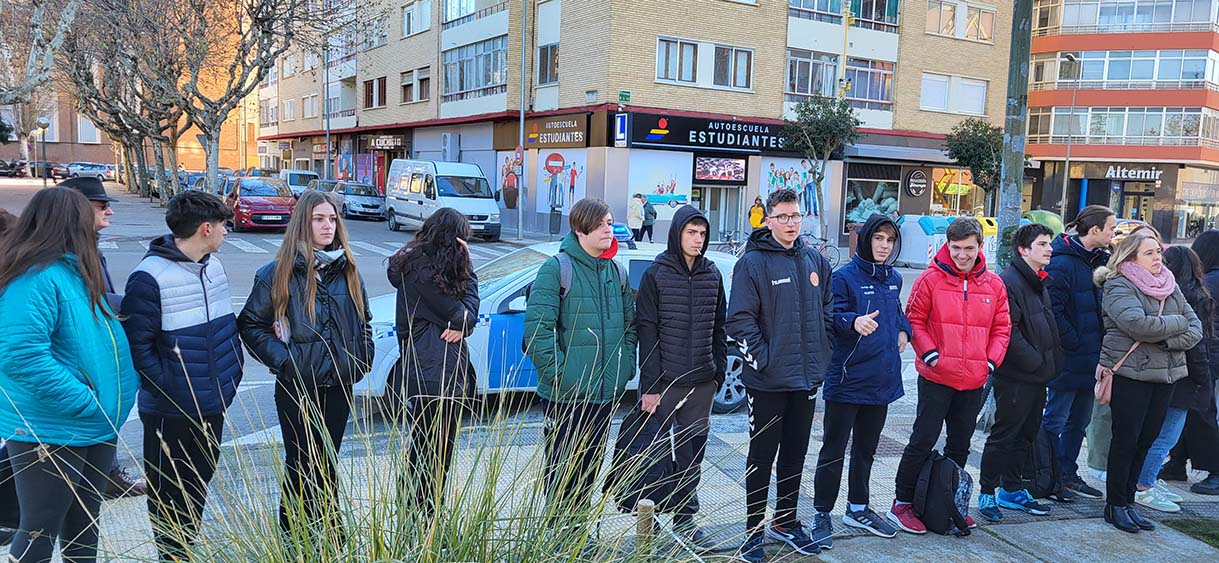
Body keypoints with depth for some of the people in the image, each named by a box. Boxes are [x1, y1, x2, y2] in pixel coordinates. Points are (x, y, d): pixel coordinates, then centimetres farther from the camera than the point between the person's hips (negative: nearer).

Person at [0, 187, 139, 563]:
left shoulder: (75, 271, 9)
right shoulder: (36, 278, -21)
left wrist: (125, 386, 7)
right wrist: (86, 401, -26)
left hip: (96, 427, 9)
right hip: (48, 434, -9)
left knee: (84, 525, 21)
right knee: (41, 532, 6)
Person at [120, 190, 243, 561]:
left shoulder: (214, 265, 5)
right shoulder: (149, 277, -19)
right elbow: (136, 344, -18)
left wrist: (231, 374, 9)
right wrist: (168, 388, -18)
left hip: (214, 405, 7)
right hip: (171, 412, -7)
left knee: (200, 484, 21)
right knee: (169, 494, 10)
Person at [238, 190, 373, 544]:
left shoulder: (347, 271, 5)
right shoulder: (278, 273, -8)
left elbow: (363, 321, 16)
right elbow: (250, 324, -3)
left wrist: (362, 359, 4)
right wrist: (282, 358, -13)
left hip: (339, 385, 4)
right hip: (297, 388, -4)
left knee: (328, 463, 15)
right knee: (301, 464, 6)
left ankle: (330, 533, 27)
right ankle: (295, 537, 21)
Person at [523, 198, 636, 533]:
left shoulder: (616, 272, 10)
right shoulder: (557, 268, -10)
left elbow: (629, 324, 18)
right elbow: (537, 326, -16)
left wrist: (626, 366, 8)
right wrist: (557, 371, -19)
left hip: (606, 392, 6)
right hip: (565, 393, -6)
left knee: (590, 467, 17)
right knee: (562, 468, 4)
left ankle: (577, 528, 32)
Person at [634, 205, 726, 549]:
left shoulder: (712, 275, 8)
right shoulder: (656, 275, -5)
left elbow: (718, 327, 14)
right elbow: (646, 332, -8)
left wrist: (719, 371, 9)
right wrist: (650, 385, -12)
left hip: (702, 383, 4)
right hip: (665, 382, -4)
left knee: (692, 456, 10)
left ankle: (685, 521, 22)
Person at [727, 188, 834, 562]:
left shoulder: (816, 261, 8)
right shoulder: (753, 262, -10)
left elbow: (827, 310, 18)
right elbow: (740, 320, -14)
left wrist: (821, 356, 9)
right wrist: (761, 360, -17)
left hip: (807, 378, 6)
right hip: (767, 380, -6)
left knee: (796, 454, 17)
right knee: (762, 456, 5)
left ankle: (785, 522, 33)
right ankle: (754, 530, 19)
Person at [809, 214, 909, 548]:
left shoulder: (893, 279, 11)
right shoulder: (844, 277, -11)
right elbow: (832, 317, -18)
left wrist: (903, 329, 8)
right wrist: (854, 321, -36)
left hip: (882, 380, 7)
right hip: (847, 380, -7)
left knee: (866, 449, 19)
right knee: (834, 451, 0)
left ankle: (858, 509, 33)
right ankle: (822, 515, 12)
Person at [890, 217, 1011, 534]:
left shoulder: (993, 285, 5)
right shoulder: (931, 279, -7)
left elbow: (1002, 327, 10)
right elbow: (914, 320, -6)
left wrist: (991, 361, -1)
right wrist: (931, 355, -14)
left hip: (974, 381, 5)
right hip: (937, 378, -4)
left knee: (960, 445, 15)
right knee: (924, 440, -1)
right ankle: (902, 504, 10)